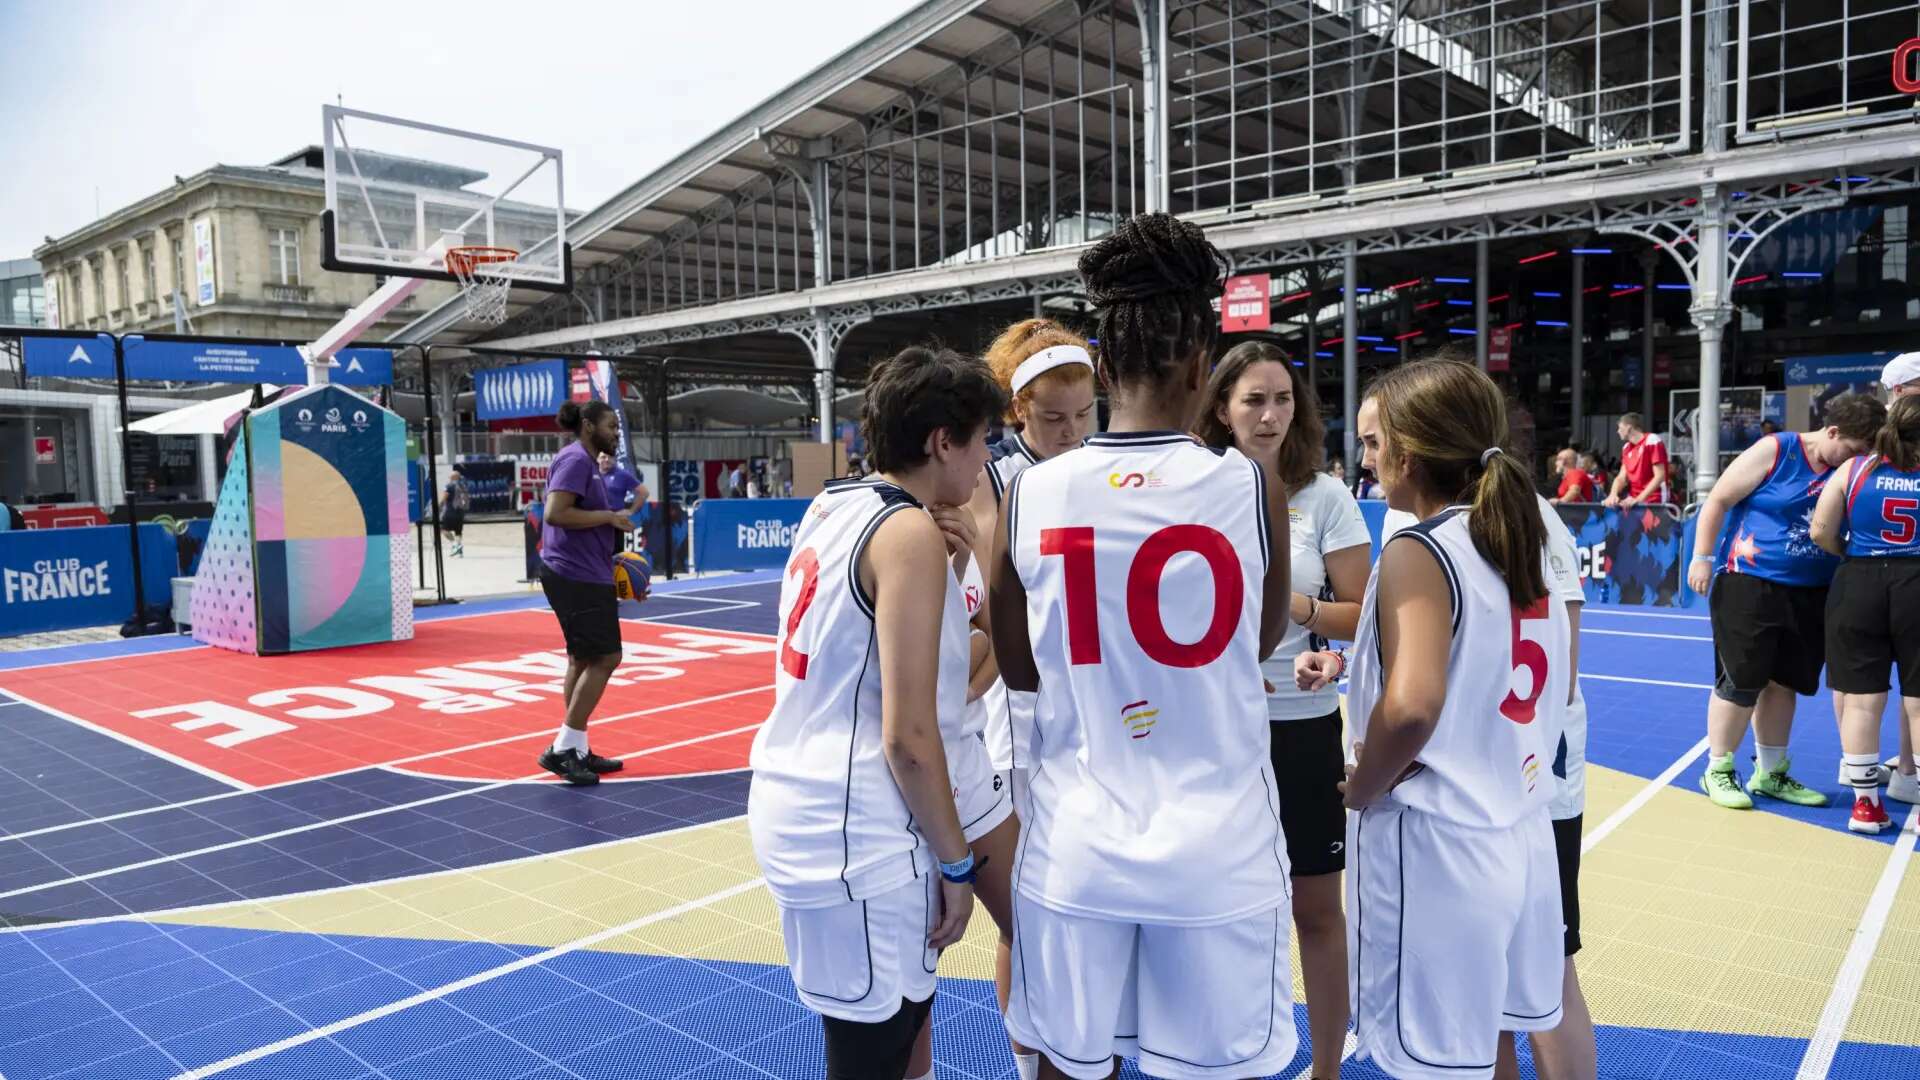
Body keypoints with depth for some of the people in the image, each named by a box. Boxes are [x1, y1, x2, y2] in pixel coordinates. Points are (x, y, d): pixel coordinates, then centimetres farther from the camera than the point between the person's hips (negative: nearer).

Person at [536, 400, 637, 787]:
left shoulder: (587, 463, 18)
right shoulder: (575, 459, -13)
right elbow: (556, 513, -24)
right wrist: (608, 516, -18)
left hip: (583, 575, 11)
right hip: (577, 576, -11)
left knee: (583, 659, 12)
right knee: (604, 657, -9)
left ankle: (577, 752, 18)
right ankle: (562, 749, -5)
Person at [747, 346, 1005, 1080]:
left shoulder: (830, 507, 8)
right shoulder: (910, 532, -17)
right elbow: (907, 738, -20)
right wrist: (956, 862, -9)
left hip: (794, 804, 9)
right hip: (855, 835, -9)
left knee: (896, 1010, 23)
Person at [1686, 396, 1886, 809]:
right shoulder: (1775, 451, -8)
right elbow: (1718, 500, -7)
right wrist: (1702, 558, -10)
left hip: (1811, 593, 6)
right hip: (1749, 584, -6)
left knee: (1783, 684, 12)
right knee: (1740, 682, -2)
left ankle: (1770, 774, 24)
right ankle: (1718, 771, 10)